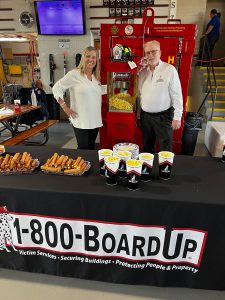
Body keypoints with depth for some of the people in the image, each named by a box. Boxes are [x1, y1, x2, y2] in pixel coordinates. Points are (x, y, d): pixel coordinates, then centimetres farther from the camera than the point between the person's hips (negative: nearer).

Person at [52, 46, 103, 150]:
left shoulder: (97, 77, 12)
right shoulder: (74, 74, -7)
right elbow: (56, 88, -4)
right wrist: (65, 107, -8)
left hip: (95, 121, 6)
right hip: (81, 121, -6)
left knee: (91, 148, 14)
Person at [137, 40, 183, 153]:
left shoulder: (169, 69, -9)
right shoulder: (142, 72, 6)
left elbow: (177, 95, -10)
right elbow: (140, 95, 11)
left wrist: (177, 117, -13)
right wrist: (138, 115, 12)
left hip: (163, 116, -4)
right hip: (145, 116, 5)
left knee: (165, 150, 2)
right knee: (147, 148, 16)